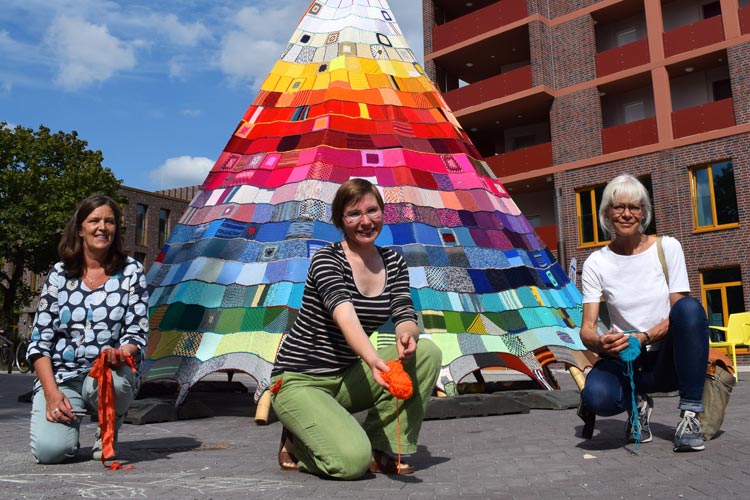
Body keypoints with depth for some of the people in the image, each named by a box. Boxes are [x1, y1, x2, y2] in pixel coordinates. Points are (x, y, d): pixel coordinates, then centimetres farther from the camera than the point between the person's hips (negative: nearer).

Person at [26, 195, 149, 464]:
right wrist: (51, 392, -11)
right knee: (50, 450, -23)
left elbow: (138, 331, 0)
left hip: (110, 372, 0)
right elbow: (40, 338, 2)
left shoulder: (131, 272, 3)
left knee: (111, 379, -37)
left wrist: (121, 353, -24)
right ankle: (69, 417, 14)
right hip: (59, 375, 0)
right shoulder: (59, 273, 5)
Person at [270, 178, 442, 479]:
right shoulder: (326, 260, -15)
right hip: (301, 382, -6)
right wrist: (373, 360, -51)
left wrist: (406, 336, -33)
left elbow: (405, 316, -8)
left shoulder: (394, 263, 4)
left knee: (427, 352, -15)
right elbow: (345, 316, -33)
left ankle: (380, 449, -6)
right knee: (352, 461, -28)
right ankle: (297, 444, 6)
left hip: (347, 378, 6)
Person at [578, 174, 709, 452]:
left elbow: (679, 314, -7)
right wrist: (601, 343, -30)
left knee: (689, 307, -31)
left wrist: (643, 338, -25)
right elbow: (587, 330, -6)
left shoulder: (667, 247, -2)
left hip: (668, 358, 1)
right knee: (596, 396, -34)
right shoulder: (596, 263, -1)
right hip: (627, 362, 0)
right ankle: (637, 403, 4)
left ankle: (690, 414, -19)